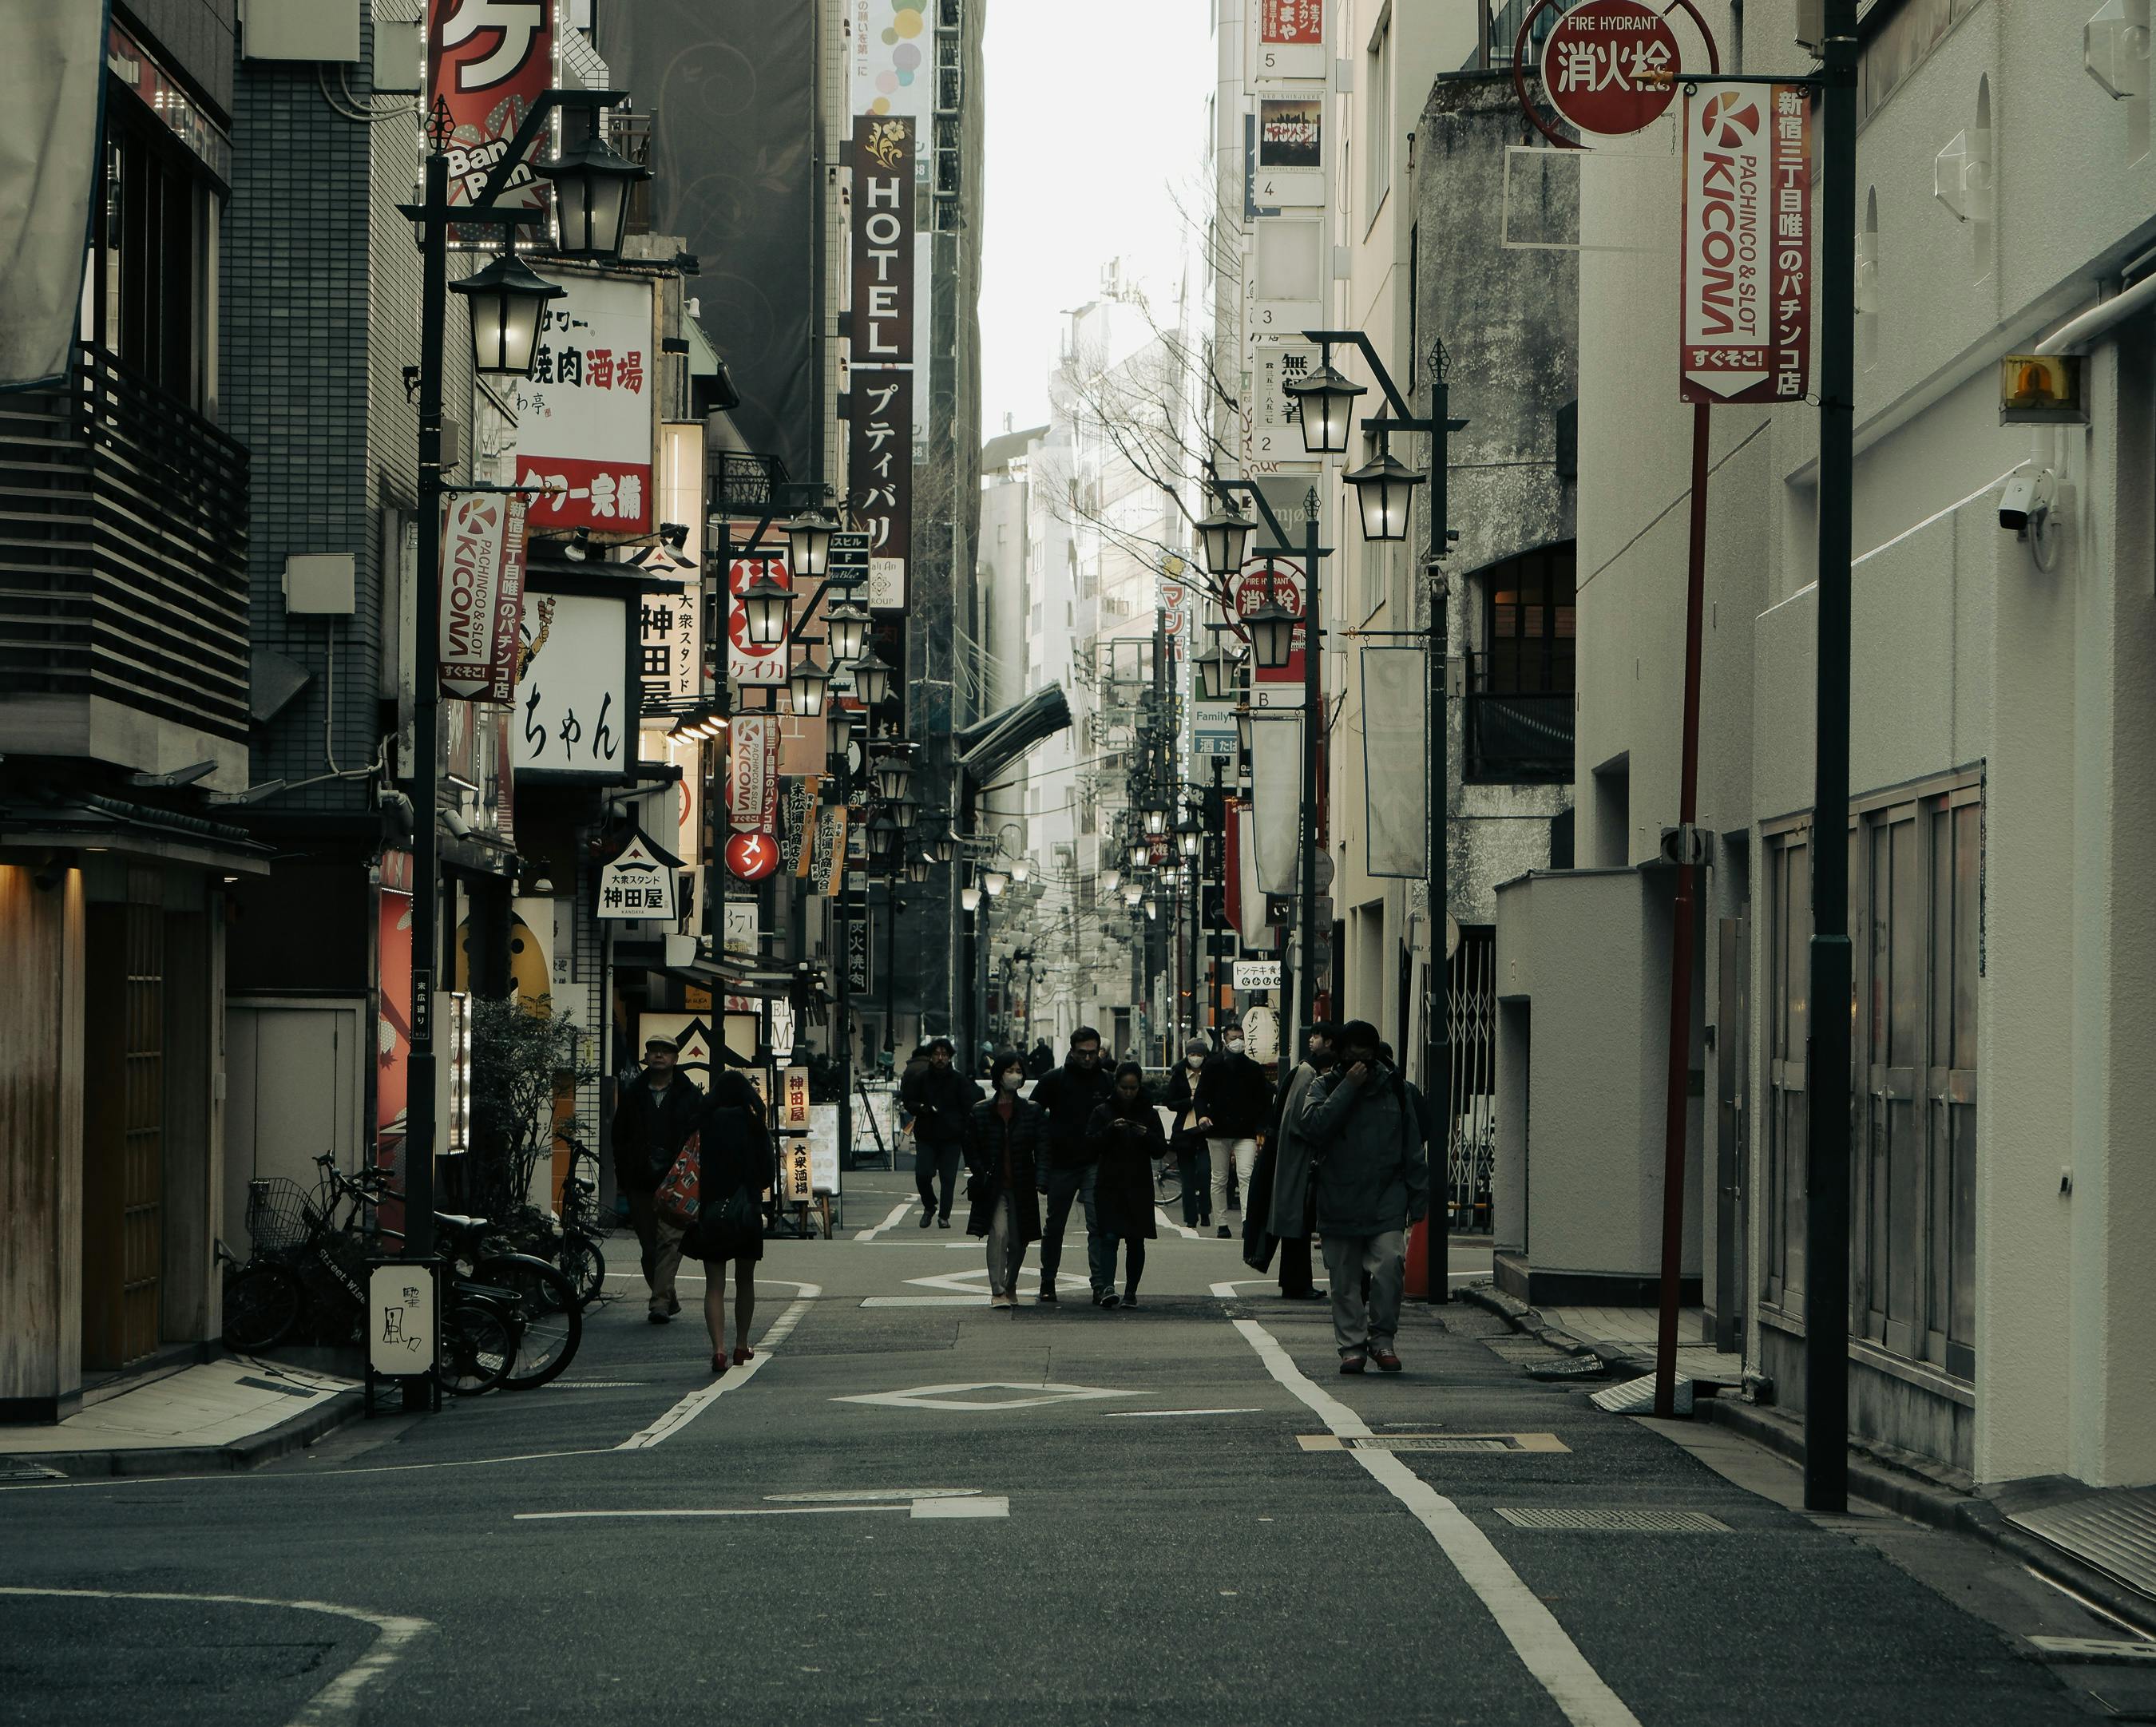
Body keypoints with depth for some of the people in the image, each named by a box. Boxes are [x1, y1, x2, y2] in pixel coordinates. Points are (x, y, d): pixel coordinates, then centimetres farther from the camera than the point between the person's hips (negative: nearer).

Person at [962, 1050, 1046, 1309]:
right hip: (993, 1188, -2)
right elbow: (971, 1150, 5)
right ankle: (997, 1291, -19)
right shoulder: (980, 1112, 3)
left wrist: (1040, 1178, -13)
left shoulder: (1032, 1111, 6)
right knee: (998, 1233, -20)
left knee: (1018, 1241, 7)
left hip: (1022, 1188, 2)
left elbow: (1042, 1147, 1)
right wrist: (982, 1176, -9)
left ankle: (1010, 1287, 30)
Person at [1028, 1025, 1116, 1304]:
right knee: (1054, 1226, 12)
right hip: (1061, 1163, 1)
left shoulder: (1106, 1082, 2)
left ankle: (1100, 1283, -16)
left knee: (1098, 1224, -12)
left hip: (1094, 1164, -1)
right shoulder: (1054, 1080, -1)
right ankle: (1047, 1283, 25)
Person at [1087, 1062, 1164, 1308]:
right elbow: (1091, 1144, -3)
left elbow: (1161, 1149, 4)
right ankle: (1107, 1287, -22)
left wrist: (1147, 1136, -15)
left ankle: (1131, 1291, 9)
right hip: (1110, 1186, -2)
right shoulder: (1103, 1112, 4)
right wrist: (1110, 1130, -18)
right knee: (1110, 1236, -13)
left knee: (1135, 1241, 3)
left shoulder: (1149, 1114, 7)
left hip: (1139, 1187, 2)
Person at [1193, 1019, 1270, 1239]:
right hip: (1218, 1130, 0)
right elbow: (1201, 1096, 2)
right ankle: (1222, 1224, 14)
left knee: (1246, 1174, -16)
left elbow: (1261, 1102, 11)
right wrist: (1202, 1115, -18)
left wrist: (1261, 1131, 2)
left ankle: (1248, 1220, -24)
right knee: (1219, 1179, 7)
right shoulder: (1212, 1066, 4)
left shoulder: (1253, 1069, 8)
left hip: (1245, 1131, 0)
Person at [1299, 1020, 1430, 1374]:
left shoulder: (1393, 1088, 10)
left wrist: (1418, 1193, 11)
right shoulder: (1325, 1086, 5)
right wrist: (1348, 1088, -15)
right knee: (1345, 1279, 3)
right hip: (1339, 1199, 0)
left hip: (1386, 1198, 0)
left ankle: (1382, 1338, -5)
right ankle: (1352, 1345, 13)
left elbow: (1412, 1145, 14)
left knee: (1390, 1262, -17)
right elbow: (1313, 1125, -15)